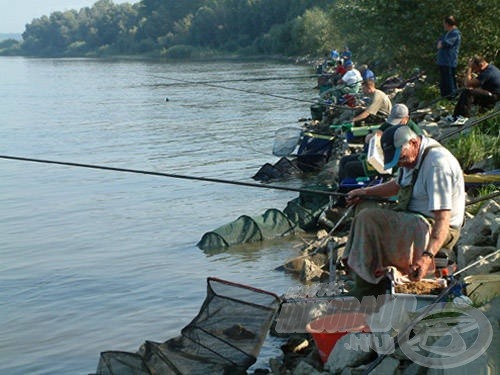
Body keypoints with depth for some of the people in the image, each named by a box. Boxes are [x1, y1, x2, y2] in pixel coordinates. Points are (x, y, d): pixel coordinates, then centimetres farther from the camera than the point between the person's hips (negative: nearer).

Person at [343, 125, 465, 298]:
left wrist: (428, 256, -42)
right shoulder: (410, 156, 6)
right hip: (413, 218, 10)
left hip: (434, 230, -10)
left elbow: (443, 218, -31)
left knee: (368, 219, -22)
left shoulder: (437, 164, -24)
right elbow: (397, 185, 29)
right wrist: (365, 192, 24)